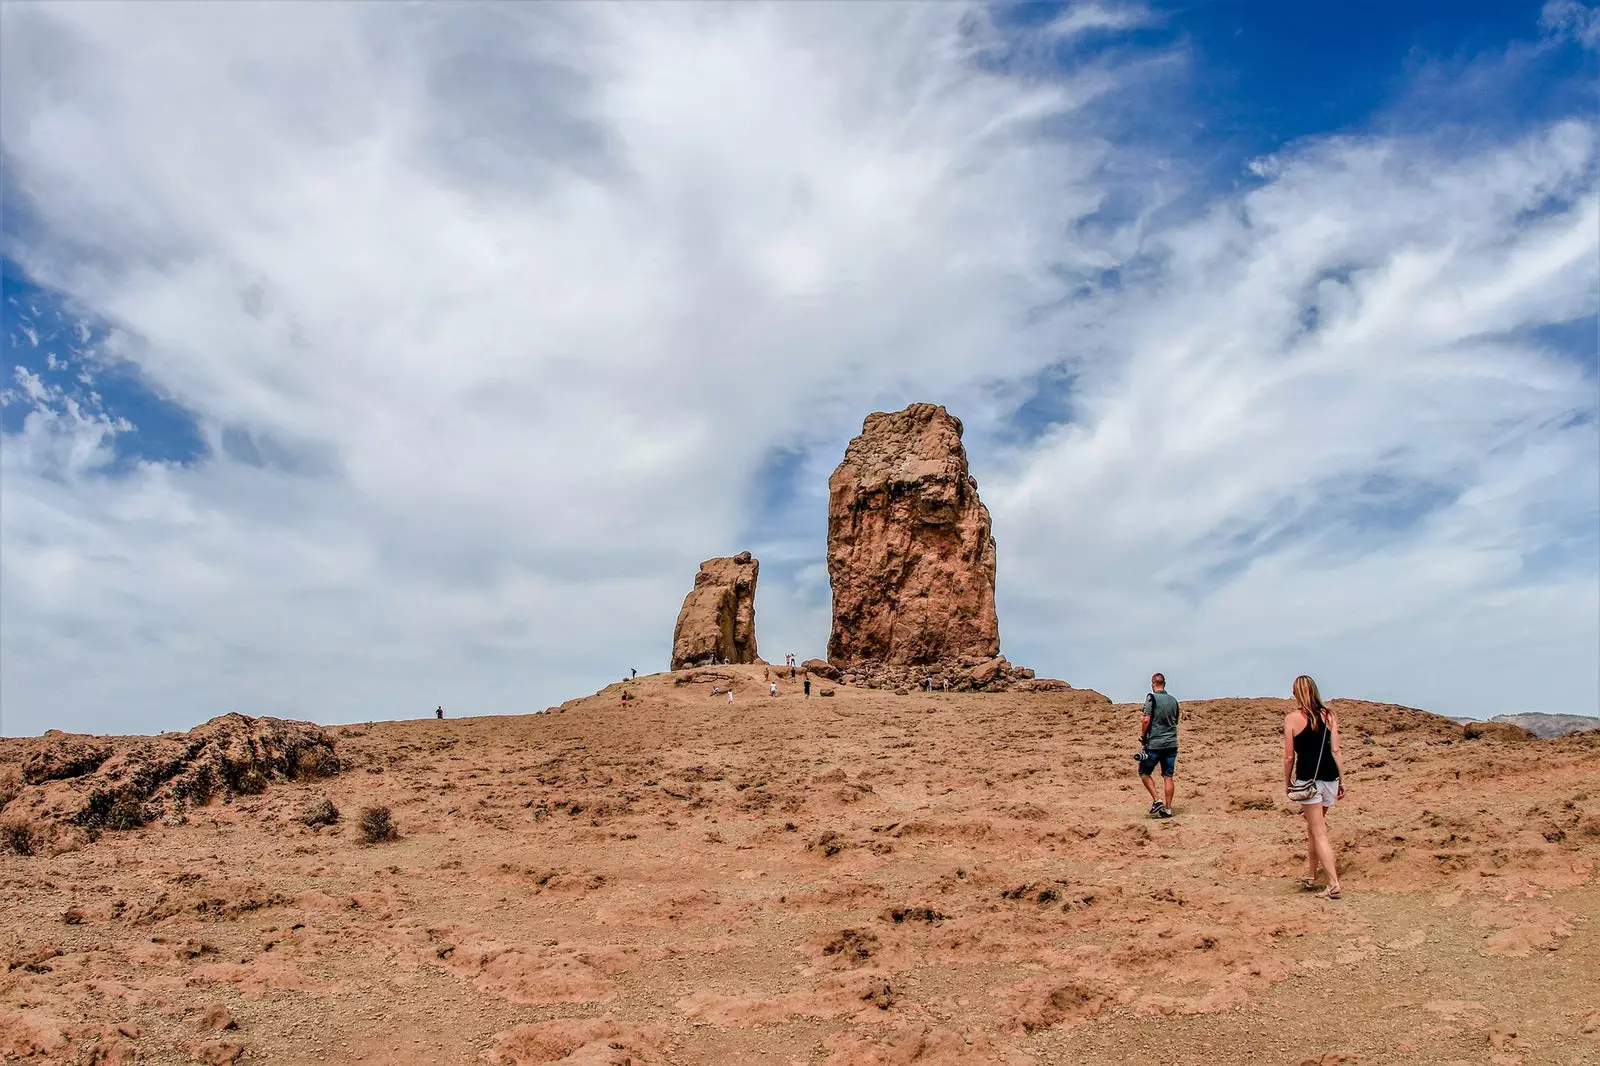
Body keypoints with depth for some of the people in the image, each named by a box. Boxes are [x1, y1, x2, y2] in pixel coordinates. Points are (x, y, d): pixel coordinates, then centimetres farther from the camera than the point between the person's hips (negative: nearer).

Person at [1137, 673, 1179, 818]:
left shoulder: (1152, 698, -9)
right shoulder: (1173, 700, 8)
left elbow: (1146, 720, -16)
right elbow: (1175, 721, 16)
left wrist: (1142, 735, -3)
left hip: (1154, 744, -5)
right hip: (1171, 743, 5)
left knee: (1144, 772, 9)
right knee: (1168, 776, 8)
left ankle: (1157, 800, -3)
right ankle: (1167, 808, 8)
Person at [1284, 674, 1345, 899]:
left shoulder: (1292, 718, -7)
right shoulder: (1329, 715, 4)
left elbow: (1289, 756, -5)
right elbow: (1336, 751, 3)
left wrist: (1287, 781, 9)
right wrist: (1341, 781, 10)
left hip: (1308, 780, -5)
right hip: (1329, 778, 5)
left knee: (1319, 833, 0)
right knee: (1313, 827, 20)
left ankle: (1334, 885, -6)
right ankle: (1310, 876, 27)